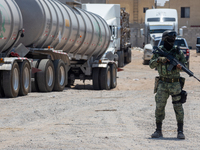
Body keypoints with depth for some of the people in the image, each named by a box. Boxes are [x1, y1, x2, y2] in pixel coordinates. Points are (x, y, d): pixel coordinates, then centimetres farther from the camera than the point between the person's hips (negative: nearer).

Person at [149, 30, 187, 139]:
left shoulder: (178, 52, 4)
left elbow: (184, 64, 3)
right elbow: (151, 65, -1)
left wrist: (179, 67, -19)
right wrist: (158, 60, -20)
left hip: (175, 84, -1)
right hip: (162, 84, 1)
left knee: (178, 107, -3)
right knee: (159, 107, 0)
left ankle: (180, 131, 1)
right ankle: (158, 131, 9)